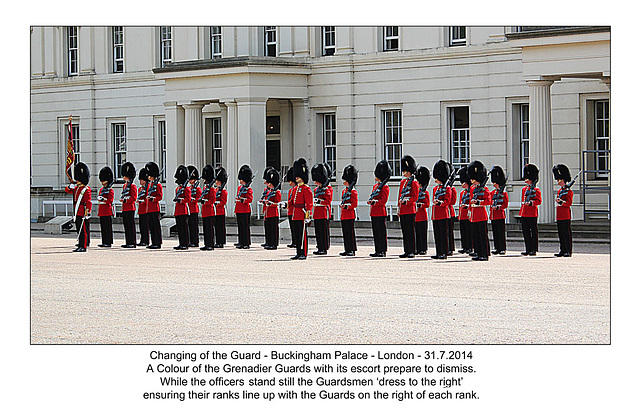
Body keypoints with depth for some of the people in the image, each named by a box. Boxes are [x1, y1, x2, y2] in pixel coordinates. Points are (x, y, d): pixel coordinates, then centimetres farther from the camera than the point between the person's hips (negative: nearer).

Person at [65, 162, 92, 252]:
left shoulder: (86, 189, -12)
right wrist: (70, 187, 0)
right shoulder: (76, 188, 14)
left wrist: (87, 212, -22)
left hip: (83, 212, -9)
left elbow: (88, 202, -16)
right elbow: (67, 190, 24)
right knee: (79, 229, 11)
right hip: (77, 212, 9)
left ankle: (83, 246, -7)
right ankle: (81, 244, 17)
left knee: (83, 229, -7)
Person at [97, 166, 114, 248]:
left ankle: (108, 242, -5)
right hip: (102, 212, 8)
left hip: (107, 211, -8)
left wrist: (103, 199, -21)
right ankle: (104, 242, 11)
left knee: (108, 227, -6)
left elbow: (110, 200, -13)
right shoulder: (101, 189, 17)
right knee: (103, 226, 8)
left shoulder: (110, 190, -7)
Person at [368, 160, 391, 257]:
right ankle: (377, 251, 13)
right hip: (374, 212, 9)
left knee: (381, 232, -7)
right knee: (375, 232, 9)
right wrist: (370, 201, 1)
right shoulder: (375, 186, 18)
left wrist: (374, 201, -23)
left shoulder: (385, 187, -9)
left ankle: (383, 251, -5)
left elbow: (383, 200, -15)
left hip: (380, 213, -9)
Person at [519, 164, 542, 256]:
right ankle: (528, 249, 12)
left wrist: (531, 202, -25)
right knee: (526, 232, 8)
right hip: (524, 214, 7)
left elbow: (539, 201, -11)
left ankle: (533, 250, -1)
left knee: (533, 232, -3)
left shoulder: (536, 190, -5)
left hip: (532, 214, -7)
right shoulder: (524, 189, 16)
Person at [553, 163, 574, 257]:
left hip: (566, 216, -9)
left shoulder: (569, 191, -8)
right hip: (559, 217, 9)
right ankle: (563, 251, 13)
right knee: (561, 234, 9)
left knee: (566, 234, -6)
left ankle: (568, 251, -5)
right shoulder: (559, 191, 18)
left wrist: (561, 201, -28)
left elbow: (569, 203, -16)